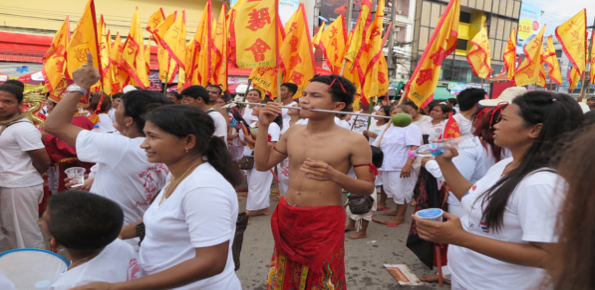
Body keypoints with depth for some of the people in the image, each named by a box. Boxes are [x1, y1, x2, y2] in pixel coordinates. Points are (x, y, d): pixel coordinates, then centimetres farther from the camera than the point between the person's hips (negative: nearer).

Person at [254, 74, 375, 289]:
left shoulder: (354, 141, -14)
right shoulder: (292, 132, 3)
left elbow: (368, 188, -10)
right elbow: (262, 164, 8)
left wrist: (334, 176, -28)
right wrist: (263, 126, -2)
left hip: (325, 221, -5)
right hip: (286, 218, 5)